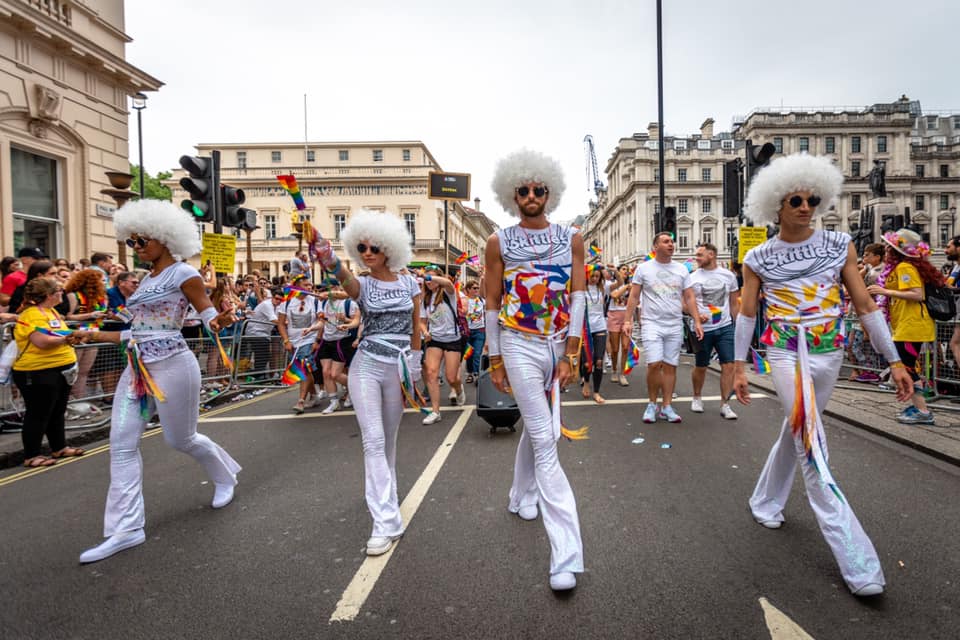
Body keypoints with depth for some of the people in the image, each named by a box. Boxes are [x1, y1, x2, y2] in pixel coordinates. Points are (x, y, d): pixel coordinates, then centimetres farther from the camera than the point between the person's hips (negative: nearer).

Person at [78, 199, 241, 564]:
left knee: (180, 439, 6)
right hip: (137, 369, 8)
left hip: (171, 366, -8)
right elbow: (139, 333, 18)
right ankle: (126, 528, 5)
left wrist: (216, 323, -33)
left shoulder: (183, 274, -7)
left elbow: (209, 315, -10)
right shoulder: (146, 281, 16)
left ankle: (225, 476, 35)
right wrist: (93, 336, 19)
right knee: (122, 443, 0)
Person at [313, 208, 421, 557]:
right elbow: (344, 277, -28)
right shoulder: (362, 284, -2)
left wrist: (413, 368, 8)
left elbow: (416, 327, 9)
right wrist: (329, 261, -51)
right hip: (366, 366, -1)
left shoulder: (409, 282, 3)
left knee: (388, 440, 14)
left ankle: (384, 496, 38)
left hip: (400, 367, 2)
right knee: (373, 441, -9)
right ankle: (386, 522, -6)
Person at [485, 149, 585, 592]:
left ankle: (521, 497, 46)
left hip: (559, 347, 3)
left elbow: (577, 298, -1)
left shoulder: (571, 239, 3)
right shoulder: (499, 242, -2)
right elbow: (492, 304, 0)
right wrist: (495, 361, -1)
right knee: (545, 442, -9)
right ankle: (566, 555, -7)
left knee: (535, 427, 19)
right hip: (519, 346, -3)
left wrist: (570, 356, -8)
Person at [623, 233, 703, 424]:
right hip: (652, 324, -3)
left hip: (675, 325, 3)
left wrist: (697, 321, 2)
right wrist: (628, 320, -6)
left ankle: (667, 407, 13)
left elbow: (689, 297, 10)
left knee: (670, 366, 4)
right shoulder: (643, 268, 2)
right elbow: (634, 296, 2)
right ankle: (652, 404, 6)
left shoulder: (681, 270, 9)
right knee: (654, 364, -13)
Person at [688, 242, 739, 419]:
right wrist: (697, 315, -20)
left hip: (726, 327, 1)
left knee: (729, 365, -5)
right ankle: (697, 397, 32)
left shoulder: (728, 275, 4)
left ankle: (725, 404, 5)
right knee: (700, 367, 9)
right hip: (702, 328, -1)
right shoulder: (693, 277, -1)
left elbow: (734, 303, 10)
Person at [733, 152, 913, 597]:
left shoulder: (839, 247, 2)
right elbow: (746, 314, 1)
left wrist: (894, 360, -1)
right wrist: (739, 366, -2)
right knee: (813, 449, -10)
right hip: (786, 356, -3)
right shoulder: (759, 259, -2)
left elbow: (864, 305, 2)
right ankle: (857, 561, -4)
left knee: (796, 432, 16)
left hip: (829, 356, 3)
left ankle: (765, 502, 40)